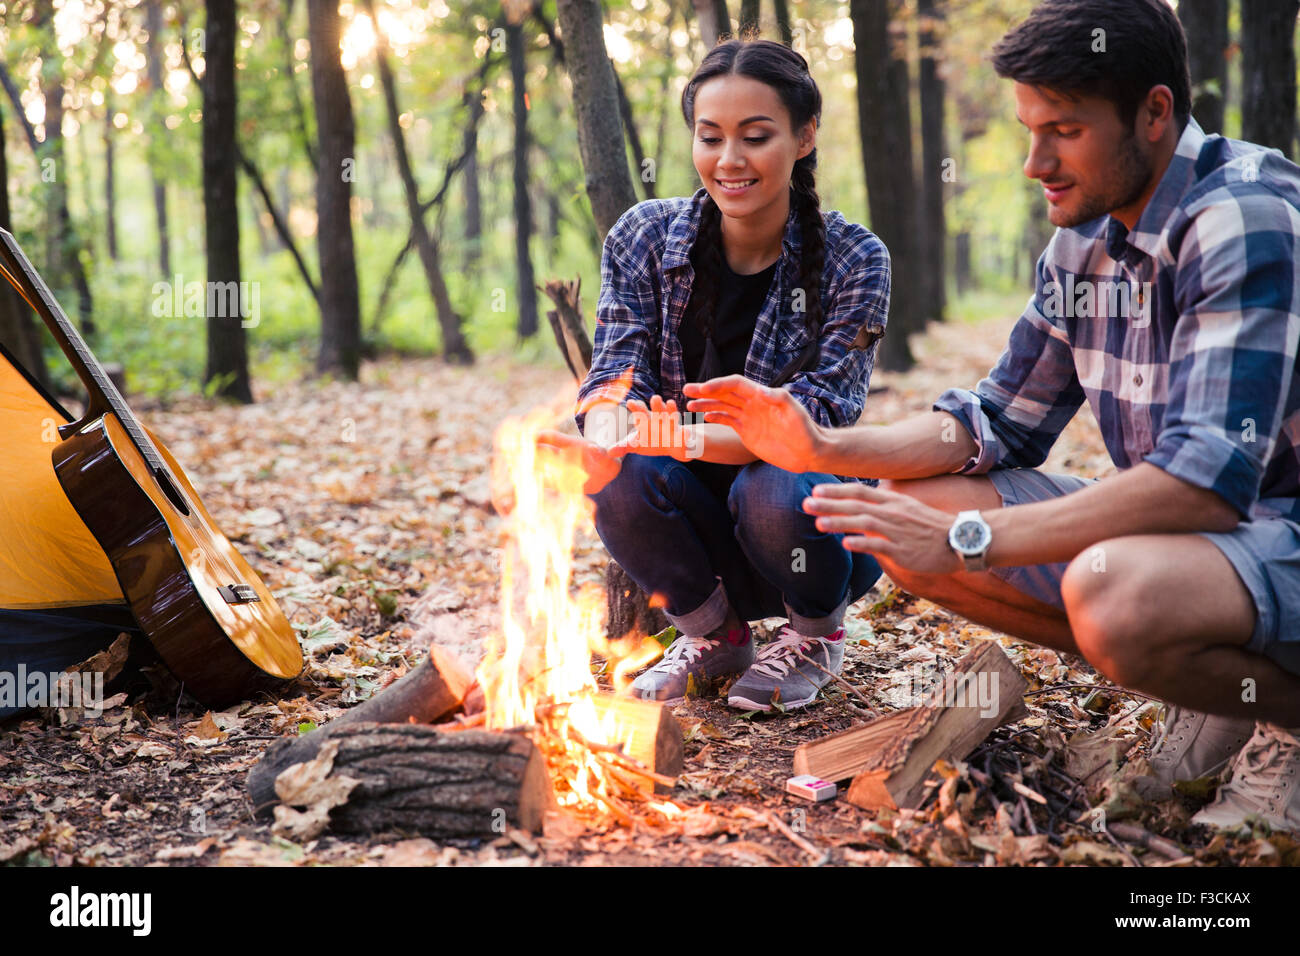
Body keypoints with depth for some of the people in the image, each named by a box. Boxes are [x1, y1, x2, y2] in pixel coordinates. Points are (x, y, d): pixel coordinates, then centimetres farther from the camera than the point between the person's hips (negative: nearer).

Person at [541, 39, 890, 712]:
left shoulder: (852, 260, -12)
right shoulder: (644, 237, -4)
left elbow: (817, 415, -22)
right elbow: (614, 373, -11)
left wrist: (690, 436, -41)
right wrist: (609, 428, -37)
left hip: (817, 528, -2)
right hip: (699, 536, 2)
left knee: (773, 491, -34)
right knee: (621, 473, -28)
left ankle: (816, 637, 2)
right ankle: (713, 637, 2)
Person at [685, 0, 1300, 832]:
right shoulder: (1083, 240, 6)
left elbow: (1210, 477, -31)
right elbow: (999, 424, 12)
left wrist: (967, 540, -30)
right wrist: (822, 449, -3)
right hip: (1181, 527, 9)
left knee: (1112, 597, -39)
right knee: (906, 518, 0)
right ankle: (1214, 693, 5)